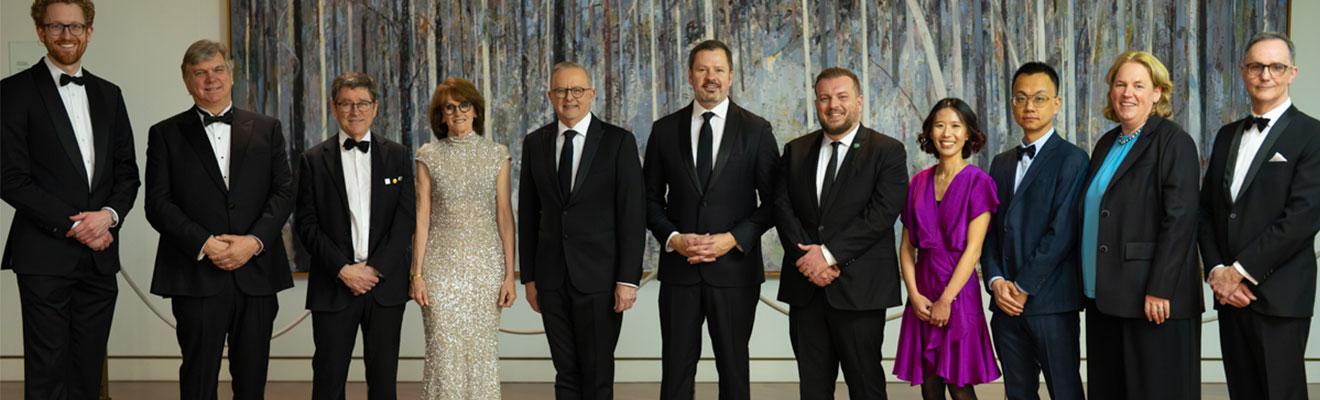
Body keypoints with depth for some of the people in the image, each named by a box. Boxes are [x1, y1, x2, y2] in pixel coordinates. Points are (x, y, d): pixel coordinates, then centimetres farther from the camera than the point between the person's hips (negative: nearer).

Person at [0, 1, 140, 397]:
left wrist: (109, 214, -6)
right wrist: (72, 225, -12)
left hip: (99, 256, 5)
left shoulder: (109, 94, 14)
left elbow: (127, 171, 13)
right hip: (45, 257, -4)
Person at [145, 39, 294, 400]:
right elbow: (158, 203, 0)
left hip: (256, 274, 2)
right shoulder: (166, 134, 8)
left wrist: (253, 241, -10)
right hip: (197, 276, -1)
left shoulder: (267, 129, 12)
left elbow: (283, 192, 5)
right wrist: (204, 244, -13)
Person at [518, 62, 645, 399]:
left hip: (599, 278, -3)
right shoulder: (535, 143, 8)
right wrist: (529, 276, 8)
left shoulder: (618, 141, -3)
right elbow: (528, 214, 11)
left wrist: (628, 278, -11)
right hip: (552, 279, 3)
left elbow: (633, 213, -6)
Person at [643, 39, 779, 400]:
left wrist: (733, 239, -12)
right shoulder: (665, 130, 6)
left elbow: (773, 201, 1)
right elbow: (651, 198, 9)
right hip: (679, 268, 1)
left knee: (734, 368, 8)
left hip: (734, 268, -1)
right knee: (676, 369, 4)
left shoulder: (756, 130, 1)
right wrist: (673, 238, -8)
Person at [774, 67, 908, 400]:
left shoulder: (888, 152, -1)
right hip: (805, 288, 4)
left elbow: (882, 213, -12)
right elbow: (783, 208, 4)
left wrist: (829, 253, -16)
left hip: (859, 288, -4)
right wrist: (808, 258, -11)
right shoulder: (795, 151, 12)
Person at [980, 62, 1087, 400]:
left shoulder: (1071, 159, -4)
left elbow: (1062, 232, -12)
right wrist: (996, 281, -3)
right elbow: (990, 230, 13)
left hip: (1051, 300, -6)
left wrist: (1024, 287, -13)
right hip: (1007, 302, 6)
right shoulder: (1001, 163, 18)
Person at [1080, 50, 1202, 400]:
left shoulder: (1174, 142, -7)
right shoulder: (1106, 144, 15)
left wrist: (1160, 291, -19)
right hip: (1104, 297, 7)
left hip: (1152, 300, -7)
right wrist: (1088, 284, 14)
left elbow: (1179, 220, -15)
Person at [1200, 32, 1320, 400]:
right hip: (1229, 291, 6)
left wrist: (1239, 271, -14)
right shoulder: (1227, 135, 15)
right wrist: (1216, 271, -3)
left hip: (1279, 296, -5)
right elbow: (1206, 210, 12)